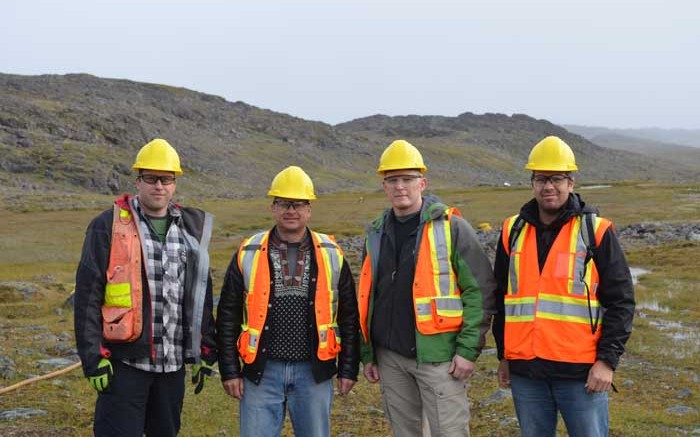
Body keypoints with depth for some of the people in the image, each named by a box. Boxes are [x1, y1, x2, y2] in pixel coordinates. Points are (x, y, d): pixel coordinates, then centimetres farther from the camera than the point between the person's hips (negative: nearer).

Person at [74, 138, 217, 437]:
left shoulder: (191, 229, 9)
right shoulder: (108, 226, -4)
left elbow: (201, 296, 14)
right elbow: (88, 297, -6)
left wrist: (204, 352, 11)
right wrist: (94, 359, -11)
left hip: (173, 364, 4)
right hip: (124, 363, -4)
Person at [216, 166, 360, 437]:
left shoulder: (331, 255, 4)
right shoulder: (248, 254, 1)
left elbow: (348, 316, 7)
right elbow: (228, 316, 4)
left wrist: (348, 369, 4)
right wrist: (230, 371, 0)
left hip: (314, 373, 1)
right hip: (261, 372, 0)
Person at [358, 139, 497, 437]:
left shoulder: (451, 226, -5)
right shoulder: (376, 234, 10)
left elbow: (480, 290, -8)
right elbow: (366, 298, 16)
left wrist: (468, 349, -13)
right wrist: (367, 354, 13)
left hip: (438, 356, -5)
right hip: (390, 357, 5)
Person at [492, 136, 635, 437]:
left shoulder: (596, 231, -1)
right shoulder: (514, 231, 9)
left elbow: (621, 301, -3)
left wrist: (607, 360, -9)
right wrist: (503, 357, 16)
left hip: (581, 371, -3)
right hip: (525, 370, 4)